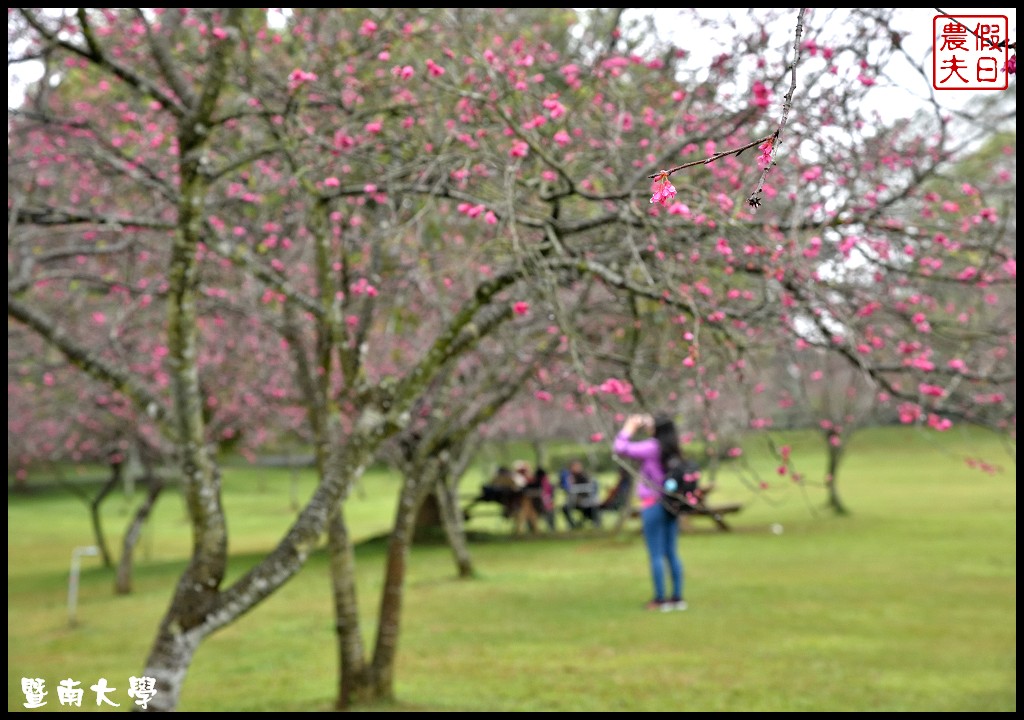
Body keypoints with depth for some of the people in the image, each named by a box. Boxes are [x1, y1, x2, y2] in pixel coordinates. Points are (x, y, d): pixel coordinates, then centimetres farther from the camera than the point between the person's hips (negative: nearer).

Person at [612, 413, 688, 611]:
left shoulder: (652, 447, -13)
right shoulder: (675, 451, 6)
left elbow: (620, 448, -16)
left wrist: (629, 428, -3)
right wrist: (643, 426, 21)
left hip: (652, 504, -7)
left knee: (656, 555, -2)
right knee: (672, 553, 11)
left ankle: (660, 599, -1)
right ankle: (677, 597, 13)